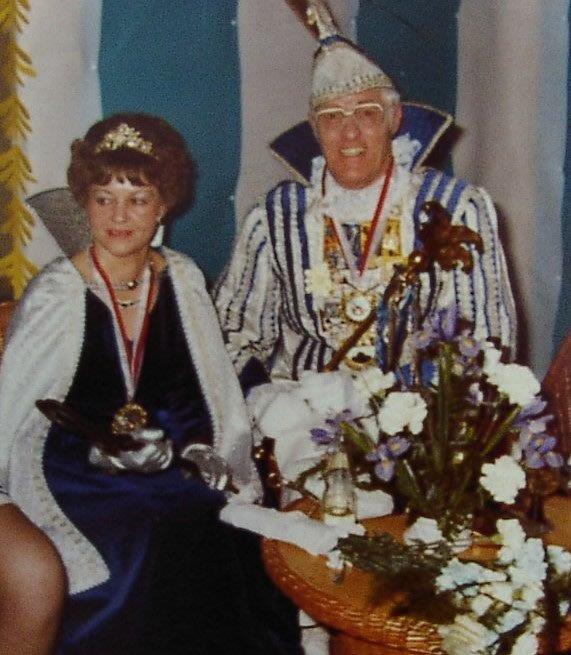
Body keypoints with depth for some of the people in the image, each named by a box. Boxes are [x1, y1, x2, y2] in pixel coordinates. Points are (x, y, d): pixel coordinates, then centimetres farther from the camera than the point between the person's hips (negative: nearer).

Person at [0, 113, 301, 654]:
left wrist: (209, 454, -2)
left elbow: (216, 389, 10)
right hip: (76, 477, -3)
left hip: (173, 466, 3)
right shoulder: (55, 295, -8)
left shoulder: (182, 280, 4)